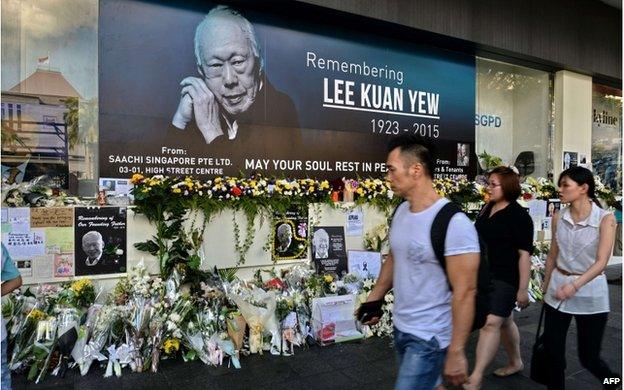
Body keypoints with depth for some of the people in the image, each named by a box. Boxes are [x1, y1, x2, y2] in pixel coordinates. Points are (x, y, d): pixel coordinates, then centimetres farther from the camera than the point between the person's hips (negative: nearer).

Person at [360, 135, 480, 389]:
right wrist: (374, 299, 12)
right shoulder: (401, 211, 1)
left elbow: (465, 292, -21)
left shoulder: (453, 223, -23)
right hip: (401, 328, 7)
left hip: (430, 337, -7)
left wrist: (456, 352, -19)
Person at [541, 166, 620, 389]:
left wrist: (575, 285, -31)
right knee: (552, 351, 7)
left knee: (588, 356, 9)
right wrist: (545, 287, 15)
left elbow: (601, 262, -19)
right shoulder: (558, 218, 0)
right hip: (557, 289, 4)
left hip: (590, 292, -3)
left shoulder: (605, 219, -12)